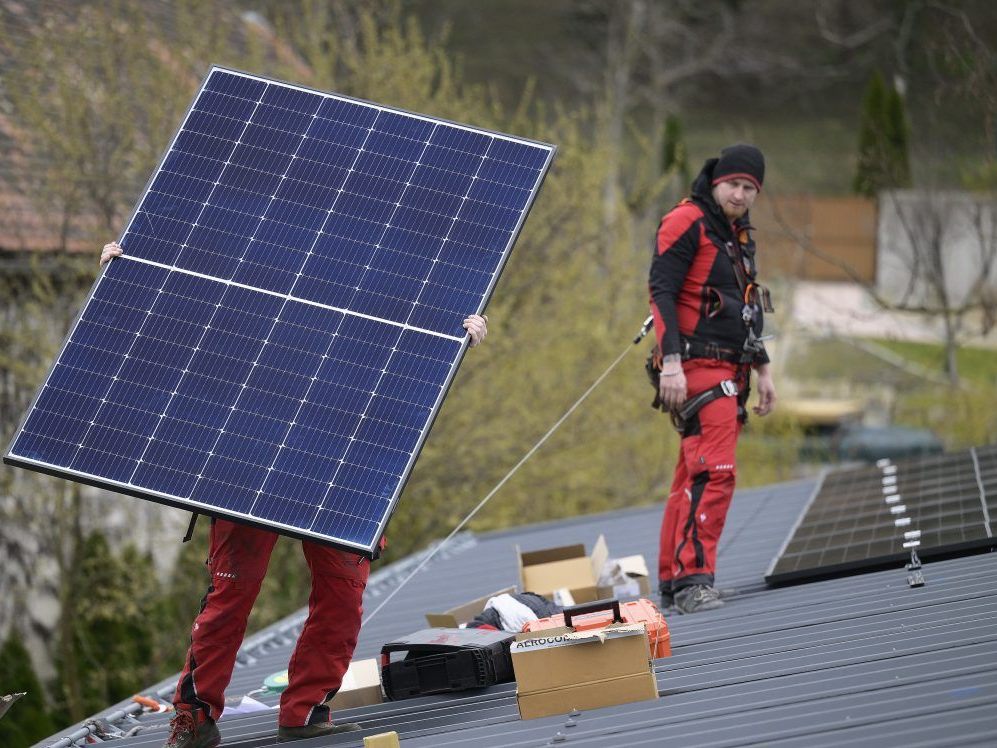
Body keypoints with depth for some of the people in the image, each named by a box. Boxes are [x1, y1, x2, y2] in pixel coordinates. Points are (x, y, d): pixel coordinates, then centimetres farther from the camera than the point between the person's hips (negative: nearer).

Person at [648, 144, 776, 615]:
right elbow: (661, 293, -16)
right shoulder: (687, 223, -8)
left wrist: (762, 369, 27)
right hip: (698, 367, -9)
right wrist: (671, 361, -25)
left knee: (693, 476, 10)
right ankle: (693, 580, -23)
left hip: (728, 372, 9)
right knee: (714, 470, -19)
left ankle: (672, 584, 13)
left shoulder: (737, 236, 20)